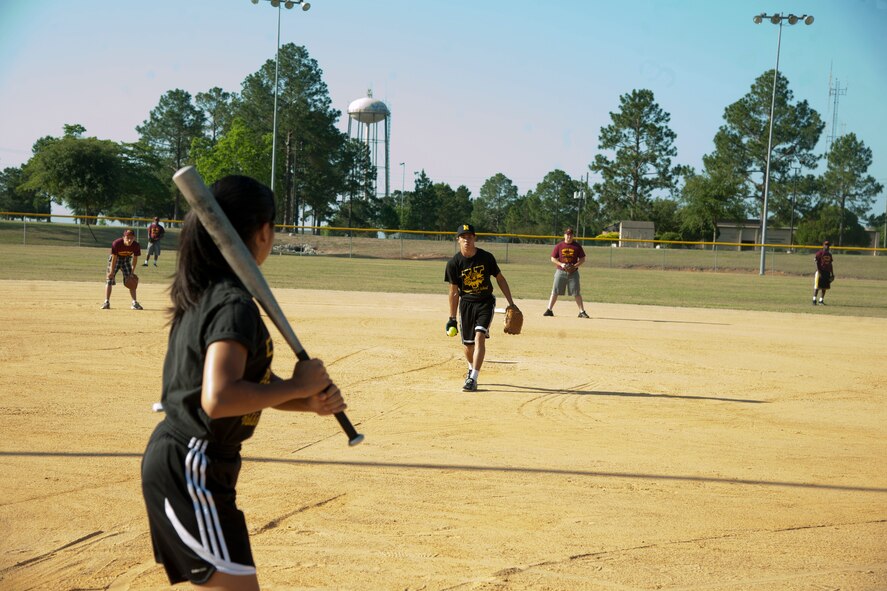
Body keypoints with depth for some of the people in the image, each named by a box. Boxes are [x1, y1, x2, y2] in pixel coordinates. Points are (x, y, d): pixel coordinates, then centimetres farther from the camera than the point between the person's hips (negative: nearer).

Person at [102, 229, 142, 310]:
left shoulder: (136, 246, -24)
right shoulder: (116, 244, -32)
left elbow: (135, 258, -10)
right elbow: (114, 258, -25)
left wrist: (132, 272, -9)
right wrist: (112, 272, -21)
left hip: (126, 259, 2)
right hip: (115, 258, -2)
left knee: (131, 280, 0)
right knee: (110, 279, -8)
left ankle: (135, 303, 5)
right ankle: (106, 302, -5)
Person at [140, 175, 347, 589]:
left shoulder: (201, 294, 9)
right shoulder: (234, 306, -20)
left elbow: (248, 384, 13)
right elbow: (218, 398, -35)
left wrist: (310, 402, -3)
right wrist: (297, 386, -23)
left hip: (167, 457, 10)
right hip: (192, 470, -10)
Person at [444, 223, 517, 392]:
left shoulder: (486, 257, -9)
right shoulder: (454, 263, -9)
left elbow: (500, 279, 3)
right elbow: (454, 292, -3)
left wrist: (511, 304, 0)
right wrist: (452, 318, -3)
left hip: (486, 302, -1)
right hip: (466, 304, 1)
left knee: (479, 337, -18)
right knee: (468, 343, 8)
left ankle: (473, 379, -17)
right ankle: (472, 370, 39)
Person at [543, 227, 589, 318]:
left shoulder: (577, 246, 2)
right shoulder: (559, 246, 3)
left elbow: (582, 259, 5)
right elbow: (553, 259, 5)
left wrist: (575, 266, -12)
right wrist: (561, 264, -12)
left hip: (573, 272, 0)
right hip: (560, 271, 1)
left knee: (576, 293, -2)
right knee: (555, 291, 1)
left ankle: (582, 311, 2)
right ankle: (549, 310, 7)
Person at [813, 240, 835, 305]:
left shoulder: (829, 254, 15)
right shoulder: (819, 253, -6)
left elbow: (830, 264, 19)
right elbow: (816, 263, -11)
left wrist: (832, 274, 16)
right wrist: (819, 272, -18)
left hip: (827, 272, 6)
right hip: (820, 272, -6)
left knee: (824, 287, 6)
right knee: (817, 286, -5)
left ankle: (821, 300, 12)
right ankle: (814, 300, 0)